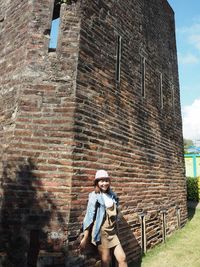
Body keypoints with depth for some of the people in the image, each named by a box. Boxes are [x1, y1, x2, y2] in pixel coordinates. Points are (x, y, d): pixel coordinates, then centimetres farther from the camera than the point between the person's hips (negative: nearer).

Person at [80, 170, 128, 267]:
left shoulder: (113, 195, 3)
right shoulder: (94, 197, -13)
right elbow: (89, 217, -13)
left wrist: (116, 230, 16)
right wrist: (85, 238, -12)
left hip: (113, 233, 5)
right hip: (101, 232, -5)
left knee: (122, 258, 5)